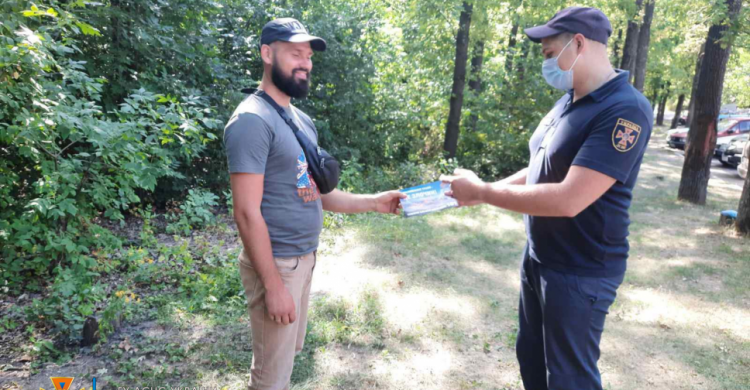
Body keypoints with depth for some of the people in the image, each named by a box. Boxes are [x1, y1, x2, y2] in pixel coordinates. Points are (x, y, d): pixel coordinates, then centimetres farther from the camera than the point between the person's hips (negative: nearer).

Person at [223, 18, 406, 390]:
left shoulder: (302, 120, 11)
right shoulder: (252, 120, -17)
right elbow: (247, 213, -21)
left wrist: (373, 202, 1)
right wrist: (273, 286, -20)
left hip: (305, 257, 9)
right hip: (276, 264, -9)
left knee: (290, 353, 24)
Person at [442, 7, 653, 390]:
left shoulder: (625, 110, -24)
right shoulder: (567, 103, 4)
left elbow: (568, 200, -31)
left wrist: (482, 191, -22)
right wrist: (478, 192, 0)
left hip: (579, 273, -8)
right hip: (537, 259, 8)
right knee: (530, 355, 23)